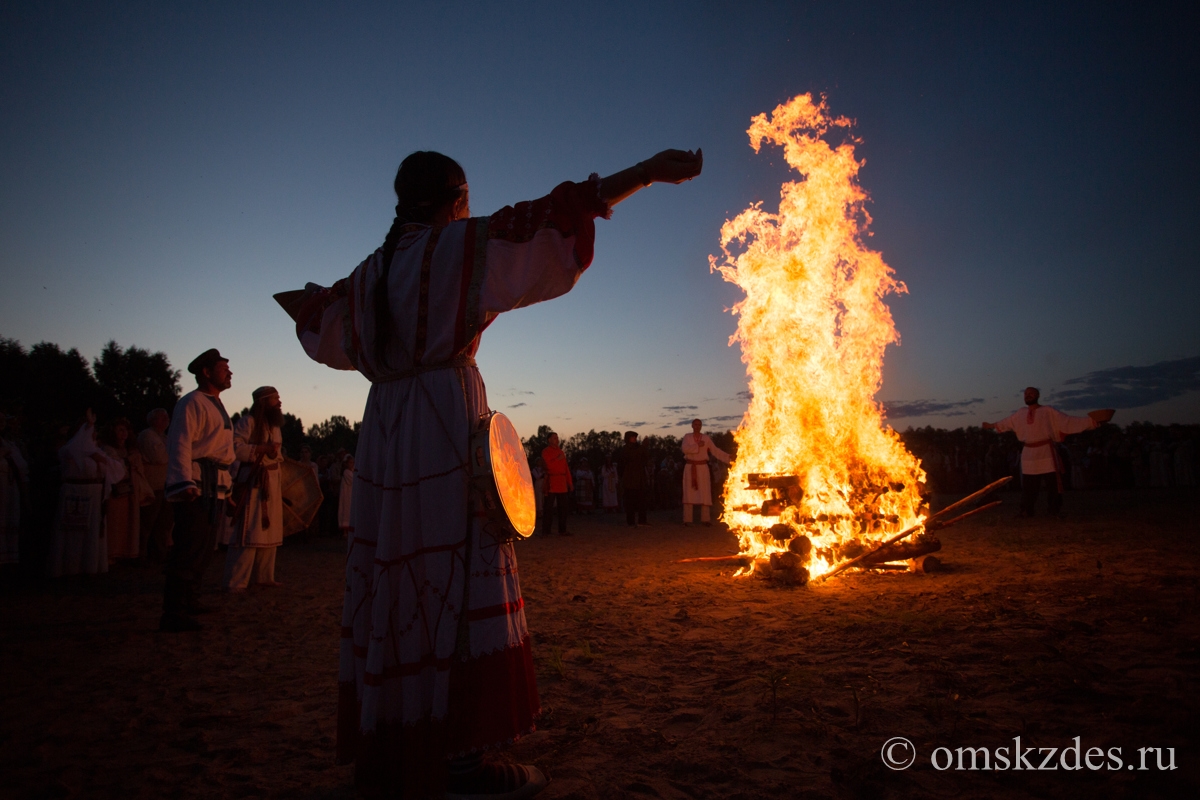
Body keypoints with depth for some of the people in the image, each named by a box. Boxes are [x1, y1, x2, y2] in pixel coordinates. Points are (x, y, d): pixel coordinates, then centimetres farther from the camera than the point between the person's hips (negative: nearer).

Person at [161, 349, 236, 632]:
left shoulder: (217, 406, 23)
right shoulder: (192, 403, -8)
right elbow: (179, 445, -18)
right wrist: (183, 484, -30)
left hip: (215, 489, 10)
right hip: (197, 486, -10)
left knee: (205, 548, 17)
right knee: (189, 549, -10)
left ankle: (189, 601, 31)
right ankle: (173, 616, -6)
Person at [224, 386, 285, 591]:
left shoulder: (275, 426, 18)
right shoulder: (247, 422, -8)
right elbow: (235, 448, -19)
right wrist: (261, 448, -23)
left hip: (272, 482, 9)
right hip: (252, 482, -8)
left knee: (269, 531, 12)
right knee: (248, 534, -9)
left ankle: (264, 576, 22)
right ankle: (235, 582, -4)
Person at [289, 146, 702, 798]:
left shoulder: (372, 271, 18)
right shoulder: (461, 243, -2)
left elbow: (322, 315, 36)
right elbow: (545, 219, -11)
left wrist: (310, 298, 61)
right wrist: (649, 171, -13)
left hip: (383, 426, 8)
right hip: (446, 423, -8)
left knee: (393, 578, 12)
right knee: (458, 582, -5)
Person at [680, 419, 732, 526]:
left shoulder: (706, 438, 6)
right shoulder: (687, 437, 4)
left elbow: (715, 451, 3)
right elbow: (684, 449, -13)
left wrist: (729, 458, -4)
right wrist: (697, 446, -17)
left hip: (703, 468, 1)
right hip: (690, 468, -1)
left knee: (705, 493, -3)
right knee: (689, 492, -4)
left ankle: (706, 518, 2)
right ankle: (688, 519, -2)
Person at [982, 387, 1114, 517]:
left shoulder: (1048, 411, -2)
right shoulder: (1020, 414, 11)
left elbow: (1068, 421, -7)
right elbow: (1006, 422, 29)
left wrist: (1091, 420, -15)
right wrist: (992, 425, 43)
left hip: (1047, 453, -4)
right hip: (1029, 456, 4)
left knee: (1053, 485, -1)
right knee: (1028, 487, 8)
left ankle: (1055, 512, 7)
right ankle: (1026, 512, 17)